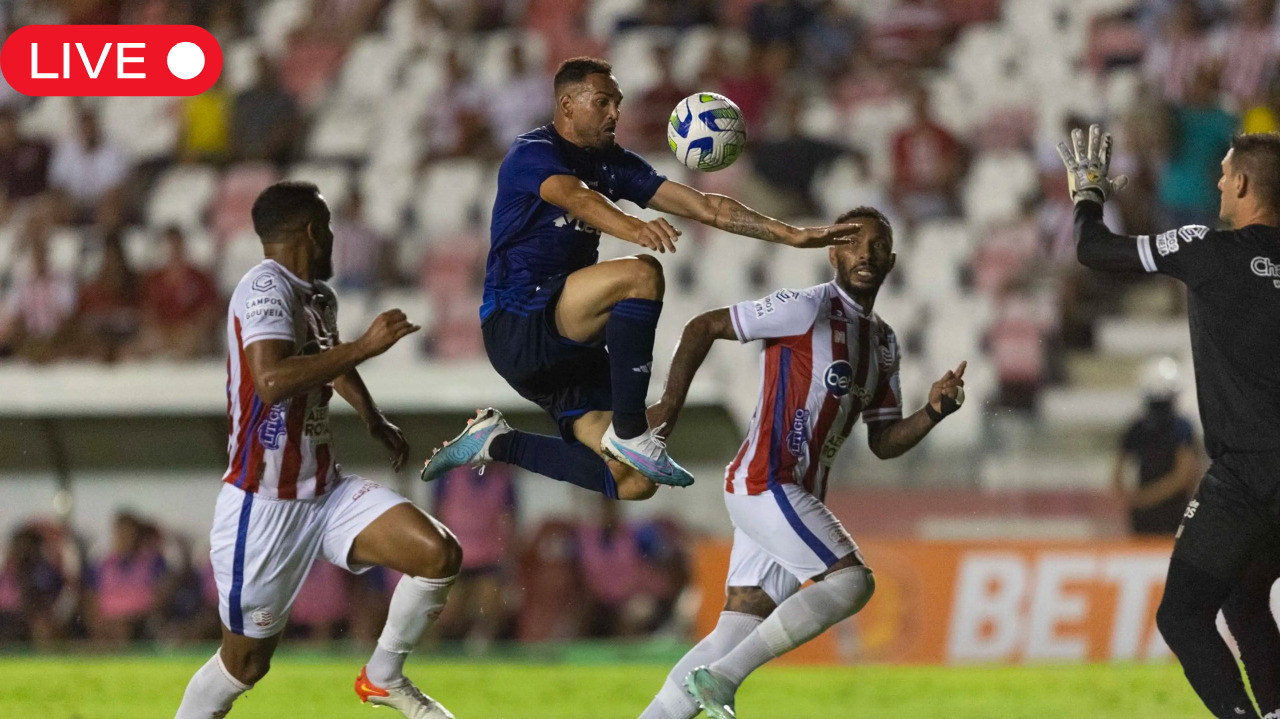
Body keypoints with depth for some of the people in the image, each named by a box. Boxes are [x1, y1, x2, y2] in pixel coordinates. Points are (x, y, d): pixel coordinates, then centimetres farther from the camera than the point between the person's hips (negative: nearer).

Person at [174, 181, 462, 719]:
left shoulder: (319, 296, 10)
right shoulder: (266, 288, -19)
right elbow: (272, 381, -36)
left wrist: (375, 421, 38)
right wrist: (366, 346, -32)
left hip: (326, 492, 8)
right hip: (263, 507, -8)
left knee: (439, 554, -10)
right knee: (246, 661, 2)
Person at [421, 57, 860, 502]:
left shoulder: (613, 164, 14)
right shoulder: (533, 153, -9)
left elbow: (702, 205, 9)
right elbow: (576, 198, -32)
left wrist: (792, 235, -1)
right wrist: (634, 229, -53)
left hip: (567, 344, 8)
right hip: (516, 323, -8)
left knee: (633, 483, -2)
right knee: (640, 274, -31)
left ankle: (497, 443, 15)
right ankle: (629, 431, -23)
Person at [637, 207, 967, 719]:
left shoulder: (884, 345, 18)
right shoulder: (809, 310, -7)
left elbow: (883, 443, 19)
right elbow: (703, 327, -4)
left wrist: (933, 411, 1)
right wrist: (670, 406, -11)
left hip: (798, 498, 9)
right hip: (765, 483, -9)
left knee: (734, 636, 4)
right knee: (852, 580, -19)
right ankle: (720, 677, -20)